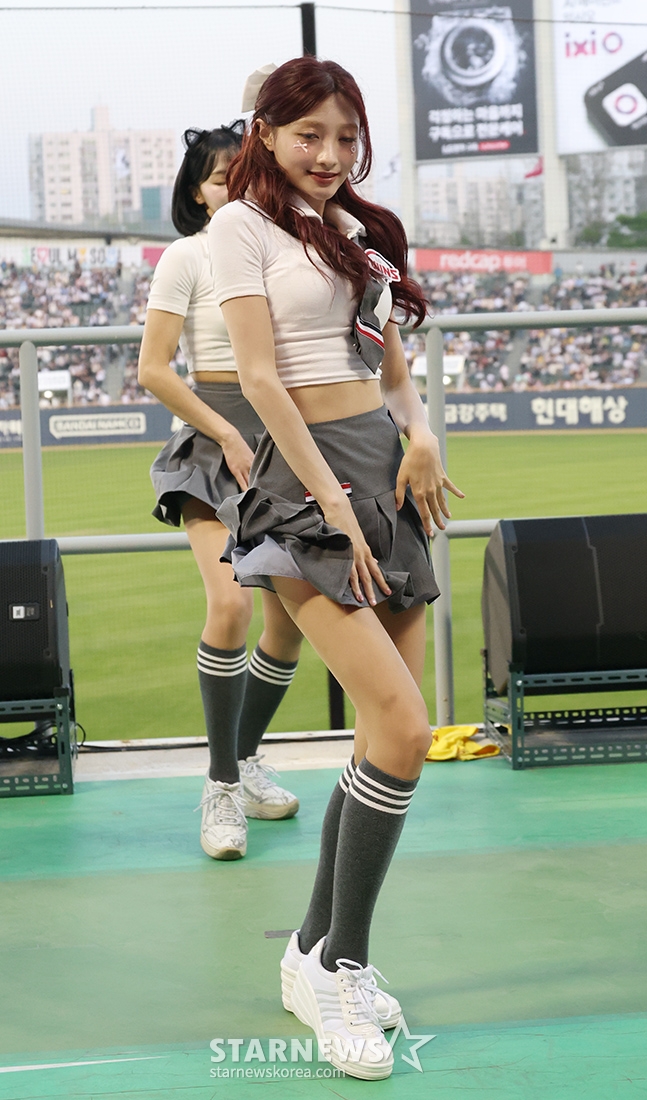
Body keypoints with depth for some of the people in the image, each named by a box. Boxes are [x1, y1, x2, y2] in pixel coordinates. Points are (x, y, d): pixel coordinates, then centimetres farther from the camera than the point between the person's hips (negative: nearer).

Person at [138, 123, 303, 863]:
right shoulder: (188, 256, -4)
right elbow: (153, 369, -9)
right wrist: (227, 436, -13)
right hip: (215, 442, -6)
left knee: (292, 620, 4)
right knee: (230, 605, -22)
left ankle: (245, 758, 24)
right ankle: (221, 787, -10)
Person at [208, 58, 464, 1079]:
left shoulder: (361, 229, 18)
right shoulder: (244, 223, -2)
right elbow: (262, 375, -10)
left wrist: (421, 430, -1)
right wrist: (334, 500, -16)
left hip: (388, 474, 7)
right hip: (307, 471, -7)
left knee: (389, 733, 4)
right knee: (405, 728, -17)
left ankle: (316, 954, 16)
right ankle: (342, 963, -4)